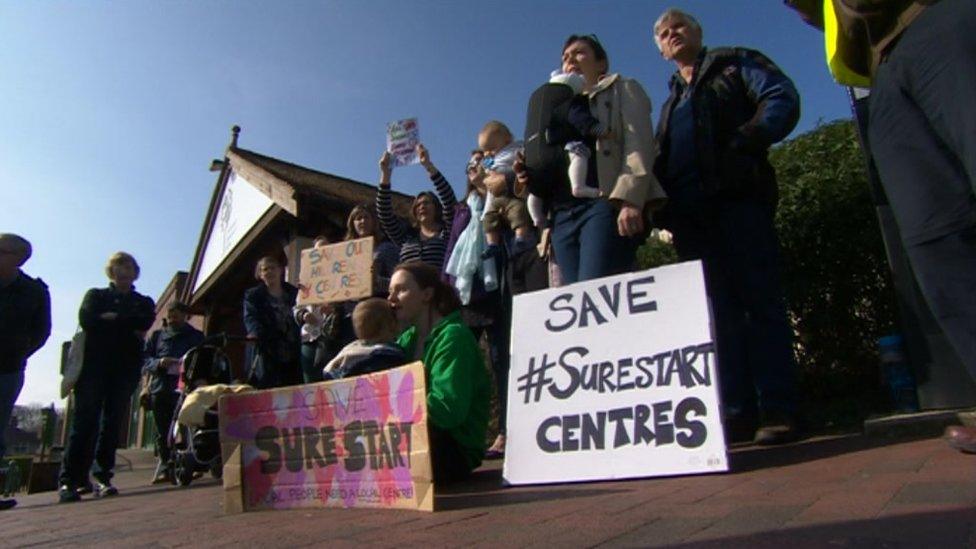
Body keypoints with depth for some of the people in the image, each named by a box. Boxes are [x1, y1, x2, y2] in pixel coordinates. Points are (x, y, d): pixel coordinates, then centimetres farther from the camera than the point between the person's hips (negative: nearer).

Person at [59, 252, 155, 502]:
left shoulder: (144, 302, 20)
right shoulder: (95, 295, 17)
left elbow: (144, 322, -3)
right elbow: (86, 320, -3)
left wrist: (110, 318, -2)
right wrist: (127, 326, -4)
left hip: (126, 367, 1)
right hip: (94, 364, -1)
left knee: (112, 421, -2)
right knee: (84, 420, -8)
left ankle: (102, 477, 0)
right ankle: (69, 480, -8)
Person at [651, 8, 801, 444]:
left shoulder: (735, 63, 16)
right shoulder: (671, 101, 31)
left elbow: (783, 99, 0)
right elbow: (659, 161, 23)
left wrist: (744, 142, -15)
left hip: (737, 196, -5)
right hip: (688, 211, 5)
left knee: (760, 299, -9)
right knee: (719, 310, 0)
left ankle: (777, 409, -7)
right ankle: (737, 412, 2)